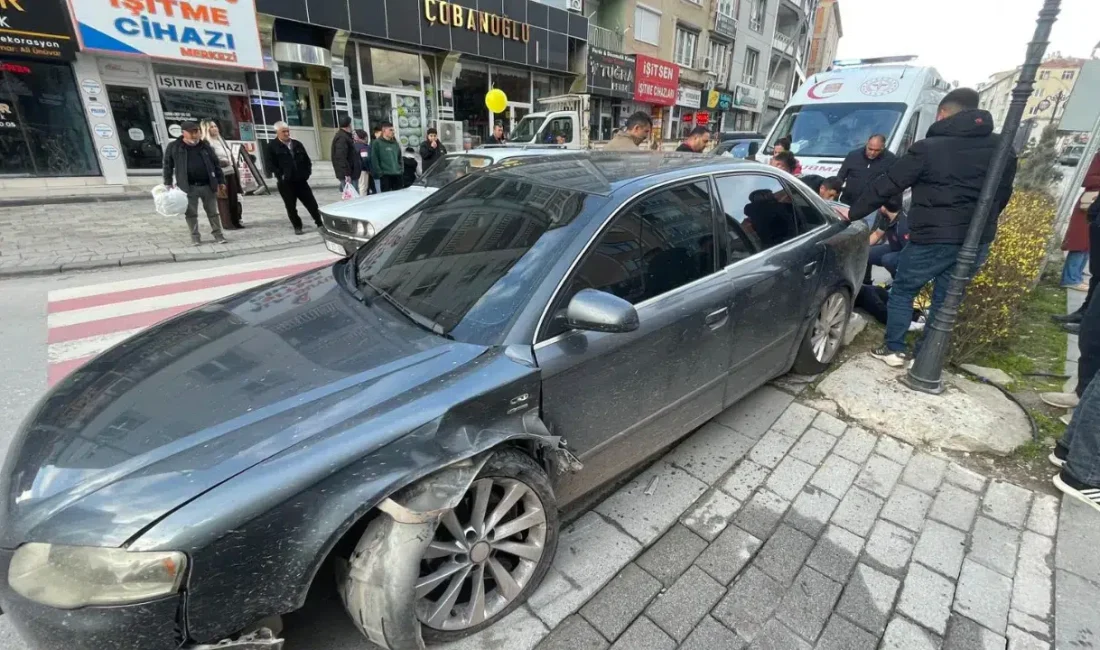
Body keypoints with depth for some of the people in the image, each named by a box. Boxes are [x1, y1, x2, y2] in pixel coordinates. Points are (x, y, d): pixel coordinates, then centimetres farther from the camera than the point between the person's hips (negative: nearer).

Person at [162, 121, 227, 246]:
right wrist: (168, 183, 3)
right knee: (191, 213, 4)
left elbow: (215, 164, 12)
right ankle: (195, 236, 13)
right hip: (189, 187, -1)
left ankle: (218, 234, 15)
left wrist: (220, 181, 8)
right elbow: (168, 165, 7)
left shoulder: (205, 146, 8)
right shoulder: (173, 147, 2)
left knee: (212, 212, 6)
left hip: (208, 185, 1)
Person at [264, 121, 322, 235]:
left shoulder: (297, 144, 12)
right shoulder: (272, 146, -1)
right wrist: (280, 175, -13)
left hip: (300, 180, 3)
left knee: (312, 203, 2)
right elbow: (270, 165, -4)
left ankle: (320, 224, 11)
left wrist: (307, 173, 3)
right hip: (285, 183, -3)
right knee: (291, 207, 4)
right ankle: (297, 227, 14)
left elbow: (307, 160, 17)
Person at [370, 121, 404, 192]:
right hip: (385, 175, -5)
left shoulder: (396, 143, 17)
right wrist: (379, 173, -13)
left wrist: (402, 170, 9)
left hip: (398, 174, 6)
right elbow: (374, 160, -7)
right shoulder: (377, 143, -1)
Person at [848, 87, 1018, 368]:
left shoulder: (928, 148, -7)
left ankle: (894, 349, 14)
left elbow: (886, 186, -6)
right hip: (977, 242, 5)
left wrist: (853, 211, 3)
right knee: (945, 299, 13)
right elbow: (1002, 196, 17)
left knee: (902, 291, 12)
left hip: (933, 239, -5)